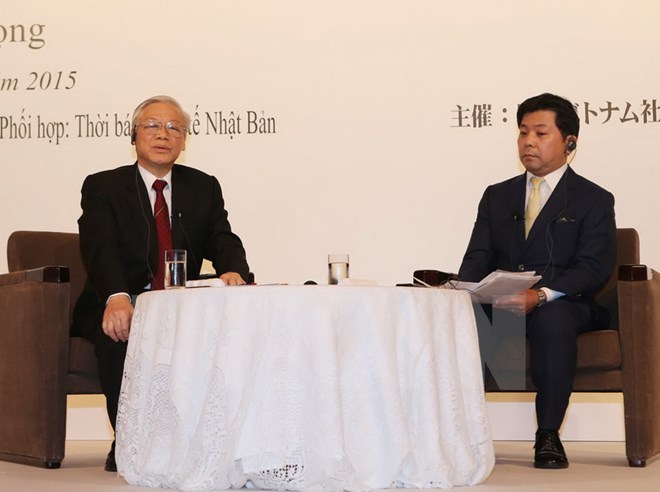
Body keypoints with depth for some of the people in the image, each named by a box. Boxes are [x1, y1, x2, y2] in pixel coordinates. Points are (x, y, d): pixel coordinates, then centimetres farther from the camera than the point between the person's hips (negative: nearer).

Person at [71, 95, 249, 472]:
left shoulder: (204, 187, 14)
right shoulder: (102, 187, 3)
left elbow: (223, 241, 2)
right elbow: (100, 249, -14)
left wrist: (233, 272, -25)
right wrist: (117, 297, -36)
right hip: (118, 306, -2)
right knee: (120, 330, -36)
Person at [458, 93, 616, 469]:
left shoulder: (594, 200, 6)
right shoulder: (497, 196, 21)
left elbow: (593, 268, -7)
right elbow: (478, 258, 13)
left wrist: (541, 296, -25)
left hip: (562, 305, -3)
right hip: (497, 304, 3)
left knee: (552, 320, -39)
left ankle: (548, 435, -30)